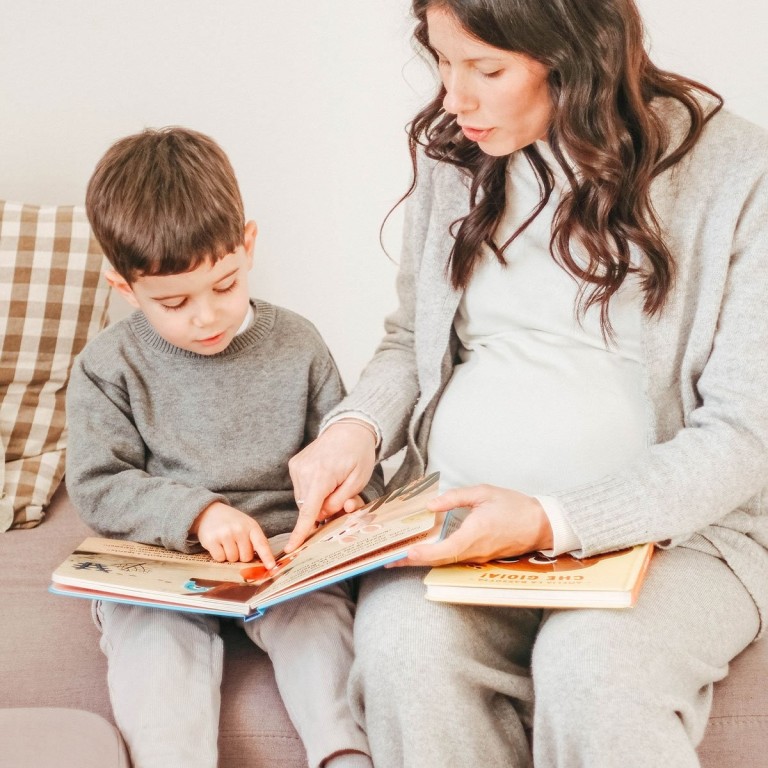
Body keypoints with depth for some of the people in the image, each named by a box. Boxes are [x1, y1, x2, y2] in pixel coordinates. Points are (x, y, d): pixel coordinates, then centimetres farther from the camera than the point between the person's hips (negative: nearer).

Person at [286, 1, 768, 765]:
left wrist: (554, 523, -21)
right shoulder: (453, 151, 5)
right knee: (402, 645, -28)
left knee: (591, 667, -34)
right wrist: (357, 425, -5)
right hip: (457, 511, 4)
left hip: (664, 526, -3)